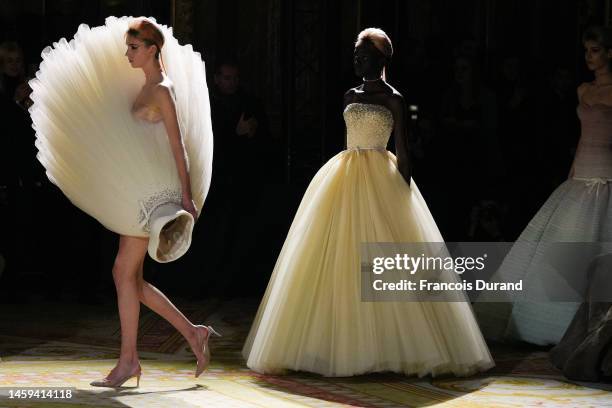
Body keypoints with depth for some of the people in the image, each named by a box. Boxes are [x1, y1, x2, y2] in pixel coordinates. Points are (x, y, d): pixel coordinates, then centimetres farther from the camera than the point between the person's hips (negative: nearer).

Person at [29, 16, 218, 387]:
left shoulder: (162, 90, -12)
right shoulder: (143, 87, 15)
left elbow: (178, 145, -15)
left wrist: (187, 197, -18)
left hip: (154, 190, -9)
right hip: (136, 188, 9)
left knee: (125, 272, -6)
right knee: (130, 276, 8)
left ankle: (128, 359, 1)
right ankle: (193, 333, 15)